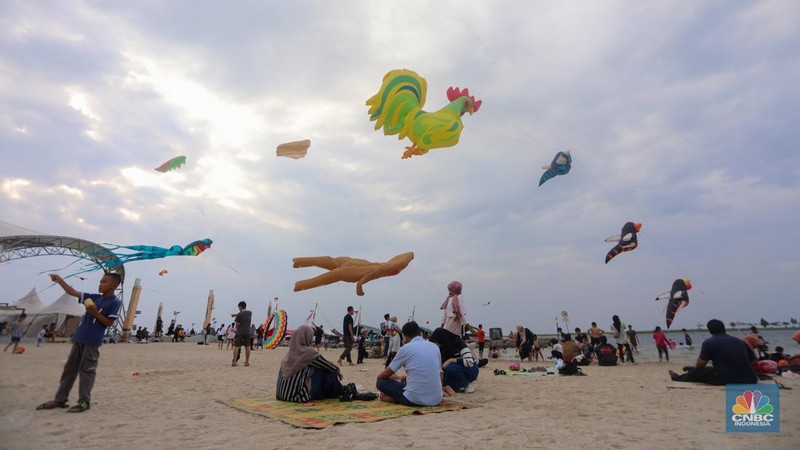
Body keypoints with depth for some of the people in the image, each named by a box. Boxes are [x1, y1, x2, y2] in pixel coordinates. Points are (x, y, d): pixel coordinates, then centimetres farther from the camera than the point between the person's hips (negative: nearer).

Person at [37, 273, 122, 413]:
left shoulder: (115, 302, -10)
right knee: (69, 368, 14)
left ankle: (84, 402, 8)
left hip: (93, 341, -7)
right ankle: (60, 399, 25)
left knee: (86, 371, -1)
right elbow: (73, 292, 12)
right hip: (79, 338, 7)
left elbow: (109, 323, -13)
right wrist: (59, 280, 6)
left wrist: (96, 313, -20)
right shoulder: (94, 297, 11)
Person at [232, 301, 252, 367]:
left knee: (236, 347, 2)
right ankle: (247, 362, 13)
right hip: (247, 332, 4)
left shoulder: (239, 315, -9)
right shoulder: (250, 313, 6)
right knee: (247, 347, 9)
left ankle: (234, 362, 0)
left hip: (240, 332, -4)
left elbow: (237, 324, -7)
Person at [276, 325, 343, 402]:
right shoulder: (308, 352, -14)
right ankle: (336, 393, 24)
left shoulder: (291, 353, 3)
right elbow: (326, 364, -1)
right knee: (326, 371, 7)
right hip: (302, 395, -7)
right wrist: (337, 370, 18)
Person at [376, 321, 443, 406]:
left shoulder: (405, 348, -2)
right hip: (436, 399, 5)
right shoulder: (435, 347, 9)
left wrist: (379, 377, 32)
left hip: (415, 400, -5)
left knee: (382, 382, 15)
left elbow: (386, 374, 9)